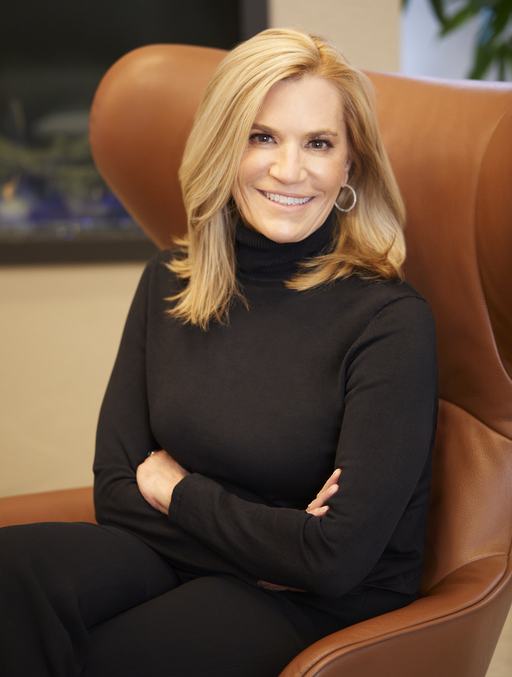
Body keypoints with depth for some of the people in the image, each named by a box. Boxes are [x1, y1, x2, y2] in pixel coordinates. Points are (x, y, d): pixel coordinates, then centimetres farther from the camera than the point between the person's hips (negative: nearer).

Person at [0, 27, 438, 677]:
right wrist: (270, 540, -12)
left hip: (323, 612, -4)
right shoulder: (168, 283, 4)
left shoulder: (391, 319, -13)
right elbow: (116, 488, 2)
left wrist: (178, 491, -5)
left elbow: (340, 556, -18)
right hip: (180, 564, 5)